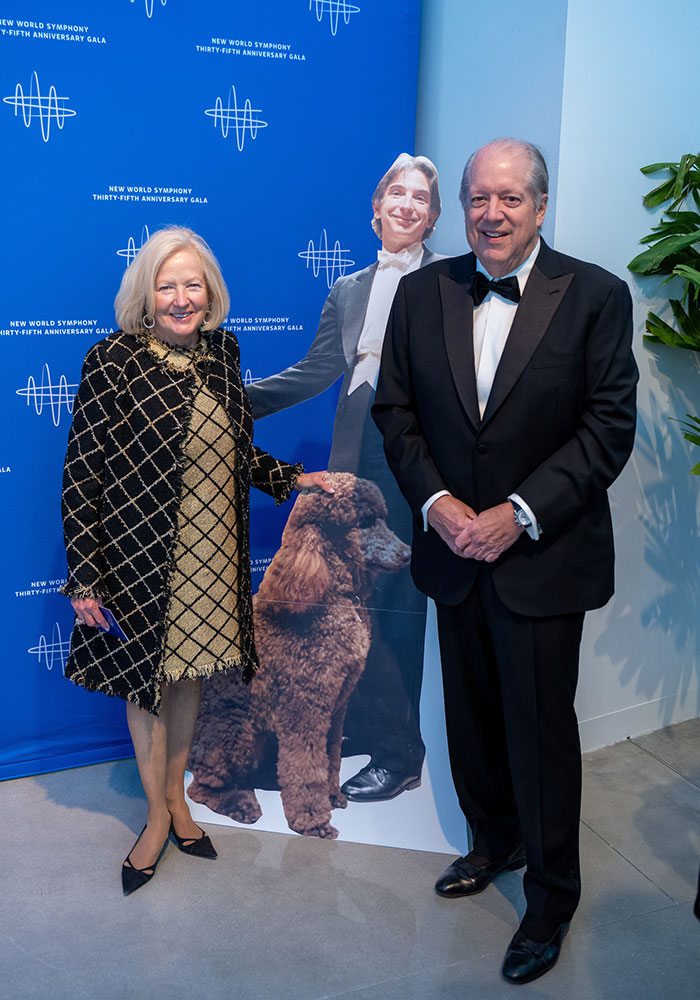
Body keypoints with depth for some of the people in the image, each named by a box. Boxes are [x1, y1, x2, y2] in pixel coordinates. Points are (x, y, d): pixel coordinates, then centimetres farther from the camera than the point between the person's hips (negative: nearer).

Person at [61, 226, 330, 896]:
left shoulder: (221, 352, 2)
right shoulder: (113, 361, -15)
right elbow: (80, 475, -14)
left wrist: (292, 479, 1)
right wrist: (85, 577, -15)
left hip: (212, 553, 5)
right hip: (142, 553, -4)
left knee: (191, 673, 17)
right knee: (146, 680, 11)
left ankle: (177, 797, 39)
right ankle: (158, 815, 32)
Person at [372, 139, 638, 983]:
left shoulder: (596, 296, -8)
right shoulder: (422, 291, 2)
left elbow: (609, 427, -10)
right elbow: (395, 409, 4)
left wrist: (519, 514, -17)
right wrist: (434, 501, -10)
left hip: (543, 555, -3)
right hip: (452, 547, 4)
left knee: (540, 727, 7)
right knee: (471, 713, 18)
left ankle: (550, 895, 28)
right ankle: (494, 840, 43)